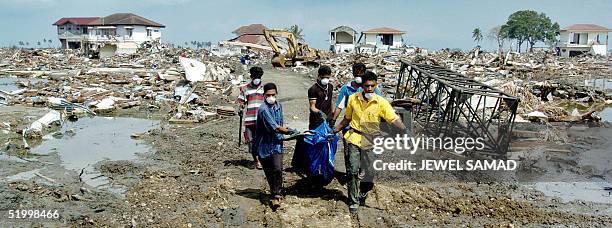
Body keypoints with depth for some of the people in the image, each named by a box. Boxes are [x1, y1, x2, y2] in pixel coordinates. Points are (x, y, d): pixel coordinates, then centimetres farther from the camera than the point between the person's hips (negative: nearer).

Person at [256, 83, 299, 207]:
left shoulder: (278, 106, 7)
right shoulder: (263, 109, -18)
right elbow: (275, 128, -20)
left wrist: (285, 129, 3)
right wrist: (290, 131, -8)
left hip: (277, 143, 4)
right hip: (265, 144, -4)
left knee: (278, 169, -12)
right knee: (268, 171, 8)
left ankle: (276, 195, -1)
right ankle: (275, 192, 27)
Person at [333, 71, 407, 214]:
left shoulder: (381, 102, -6)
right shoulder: (353, 99, 2)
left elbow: (394, 119, -14)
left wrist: (405, 130, -30)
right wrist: (335, 131, 15)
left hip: (371, 141, -1)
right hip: (354, 138, 1)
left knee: (368, 172, 4)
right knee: (353, 170, -5)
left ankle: (363, 194, 35)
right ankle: (353, 201, 9)